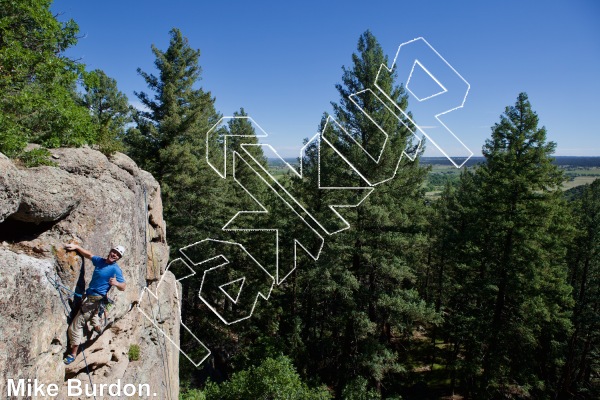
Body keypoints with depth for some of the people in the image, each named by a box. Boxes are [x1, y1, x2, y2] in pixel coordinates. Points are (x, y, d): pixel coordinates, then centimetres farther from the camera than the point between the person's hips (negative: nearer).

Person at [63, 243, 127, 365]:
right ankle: (98, 327, 66)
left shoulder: (115, 269, -22)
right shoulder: (100, 261, -1)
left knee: (76, 325, -6)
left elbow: (123, 287, -26)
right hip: (89, 295, 9)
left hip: (95, 299, -9)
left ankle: (73, 354, 6)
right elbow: (89, 255, 15)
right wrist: (76, 247, 1)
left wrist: (115, 283, -47)